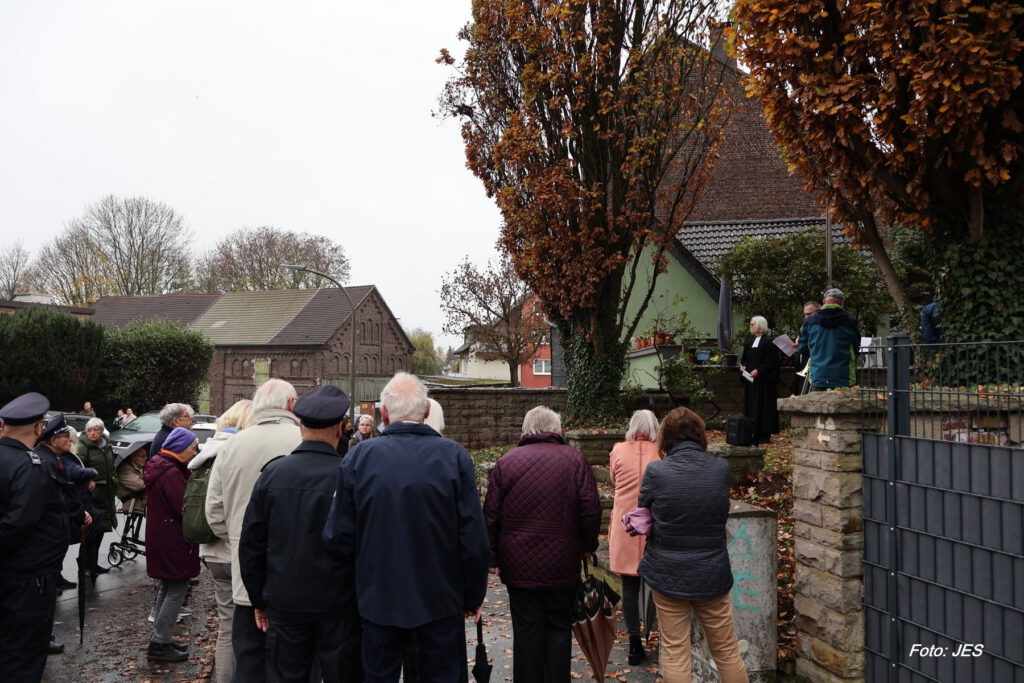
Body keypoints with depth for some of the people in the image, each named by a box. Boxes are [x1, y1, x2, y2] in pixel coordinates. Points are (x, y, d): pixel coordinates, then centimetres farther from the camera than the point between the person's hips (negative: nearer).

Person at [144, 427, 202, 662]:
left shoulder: (159, 467, 12)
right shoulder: (171, 473, -21)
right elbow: (185, 508, -24)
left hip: (161, 537, 11)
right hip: (172, 543, -11)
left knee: (168, 590, 20)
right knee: (176, 591, -2)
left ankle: (161, 639, 29)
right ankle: (160, 644, 4)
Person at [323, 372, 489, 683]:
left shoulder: (358, 457, -10)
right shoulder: (454, 456, -12)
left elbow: (339, 538, -8)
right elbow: (474, 538, -12)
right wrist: (474, 597, 2)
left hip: (378, 597, 1)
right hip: (441, 599, 0)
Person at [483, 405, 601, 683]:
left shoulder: (506, 461, 0)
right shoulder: (575, 459, -3)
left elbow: (491, 515, 0)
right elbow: (591, 510, -6)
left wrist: (494, 557, 8)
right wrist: (587, 546, 8)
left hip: (519, 566, 1)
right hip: (562, 565, 0)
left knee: (527, 631, 8)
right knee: (559, 630, 12)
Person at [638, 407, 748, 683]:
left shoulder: (656, 471, -15)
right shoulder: (721, 468, -8)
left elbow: (643, 514, 0)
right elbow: (720, 514, 6)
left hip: (668, 574, -1)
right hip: (712, 574, 2)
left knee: (675, 654, 11)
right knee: (727, 652, 17)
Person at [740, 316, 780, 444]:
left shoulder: (768, 343, -9)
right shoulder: (749, 344, 16)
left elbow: (770, 362, -14)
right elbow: (744, 359, 20)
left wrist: (758, 370, -22)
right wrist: (742, 365, 0)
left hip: (763, 381, -8)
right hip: (750, 380, 8)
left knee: (763, 405, -6)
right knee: (750, 405, 7)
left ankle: (764, 435, -2)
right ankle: (753, 434, 11)